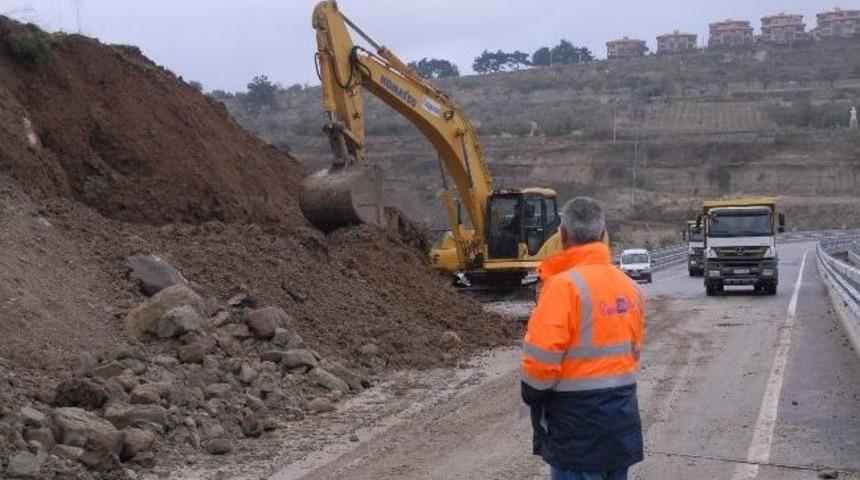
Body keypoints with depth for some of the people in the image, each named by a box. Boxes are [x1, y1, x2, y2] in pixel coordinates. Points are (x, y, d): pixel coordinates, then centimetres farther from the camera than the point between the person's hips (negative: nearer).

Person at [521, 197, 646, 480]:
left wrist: (532, 396, -3)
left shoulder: (564, 285, -18)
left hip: (577, 426, -7)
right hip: (622, 419, 7)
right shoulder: (630, 287, 6)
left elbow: (541, 360, -20)